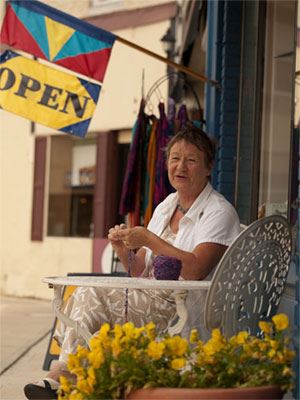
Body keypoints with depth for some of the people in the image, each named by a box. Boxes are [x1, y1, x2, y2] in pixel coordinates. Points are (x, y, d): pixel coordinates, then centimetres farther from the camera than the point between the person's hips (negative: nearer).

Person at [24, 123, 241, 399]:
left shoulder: (219, 212, -6)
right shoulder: (165, 207, 17)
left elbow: (195, 270, -22)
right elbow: (140, 271, 15)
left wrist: (149, 239, -18)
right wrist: (123, 249, -6)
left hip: (181, 309, -7)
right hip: (150, 299, 7)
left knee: (92, 296, -22)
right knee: (87, 293, -17)